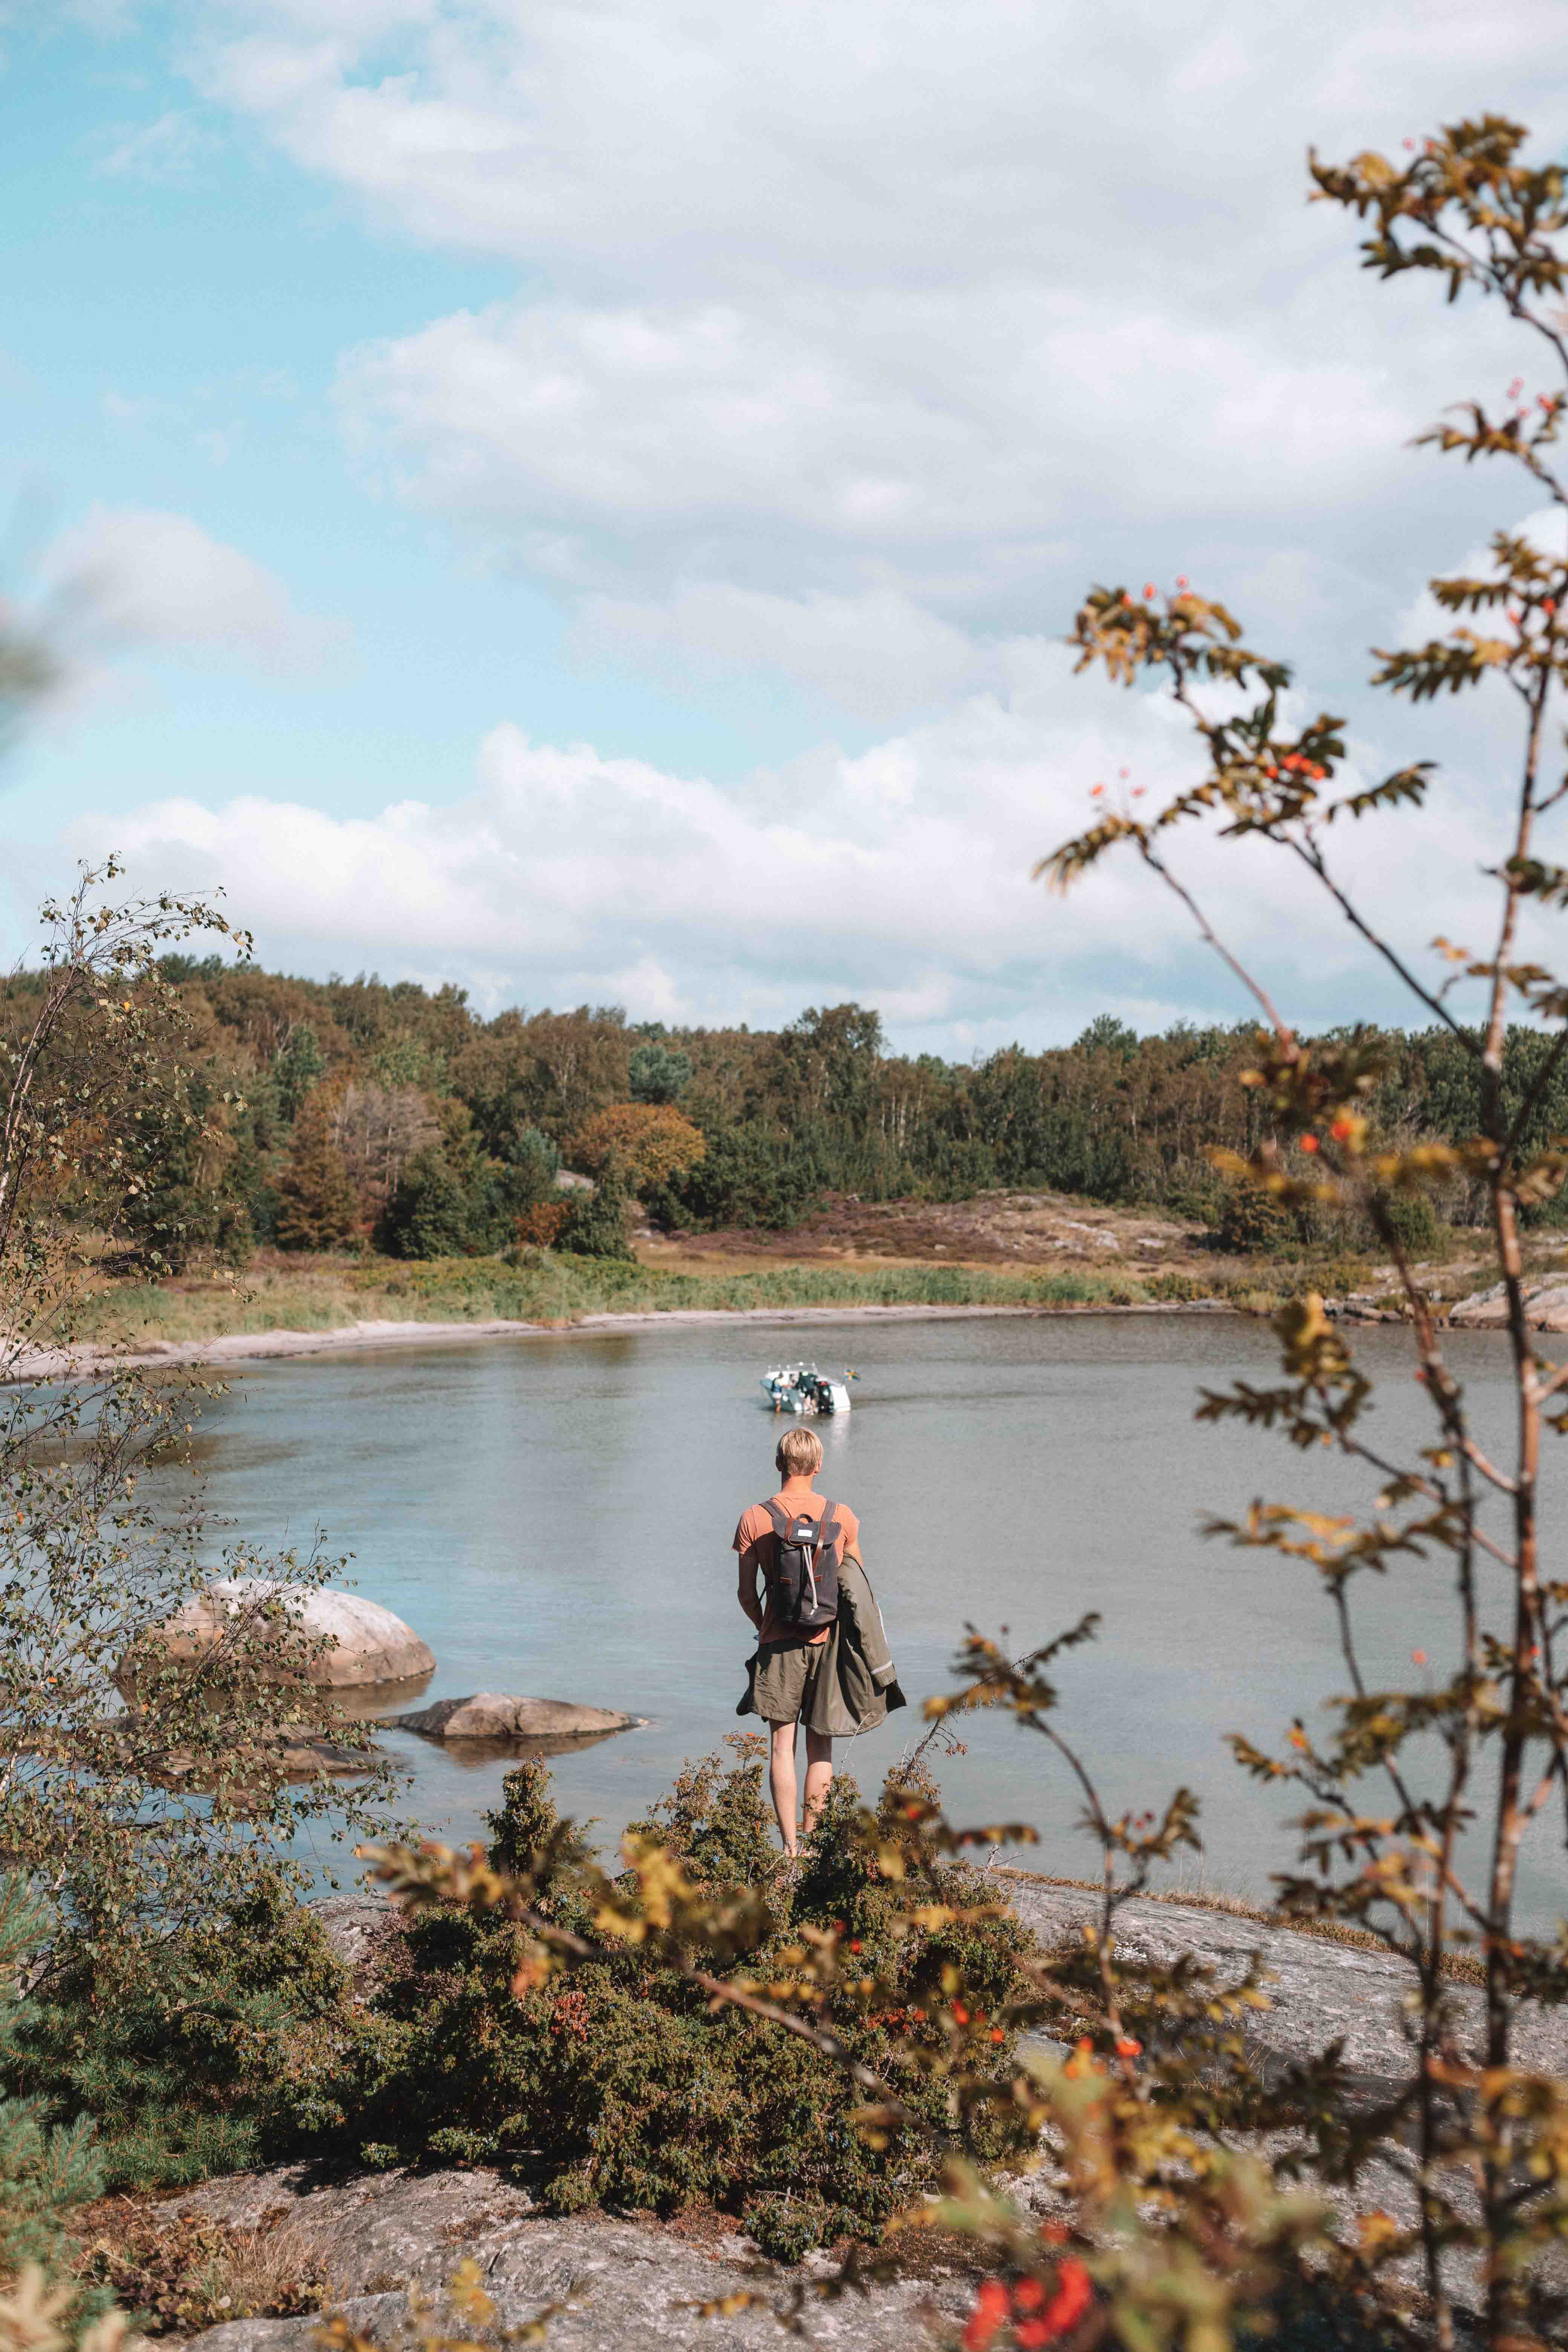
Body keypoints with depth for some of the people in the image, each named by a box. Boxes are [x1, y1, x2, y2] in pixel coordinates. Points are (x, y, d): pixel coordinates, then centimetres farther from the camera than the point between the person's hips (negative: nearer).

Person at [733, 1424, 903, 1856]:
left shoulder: (754, 1520, -5)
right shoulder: (841, 1517, -2)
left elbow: (747, 1595, -2)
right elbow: (860, 1587, 5)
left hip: (779, 1642, -1)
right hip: (829, 1641, 1)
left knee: (782, 1745, 3)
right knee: (820, 1746, 11)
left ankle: (790, 1847, -1)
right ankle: (811, 1838, 15)